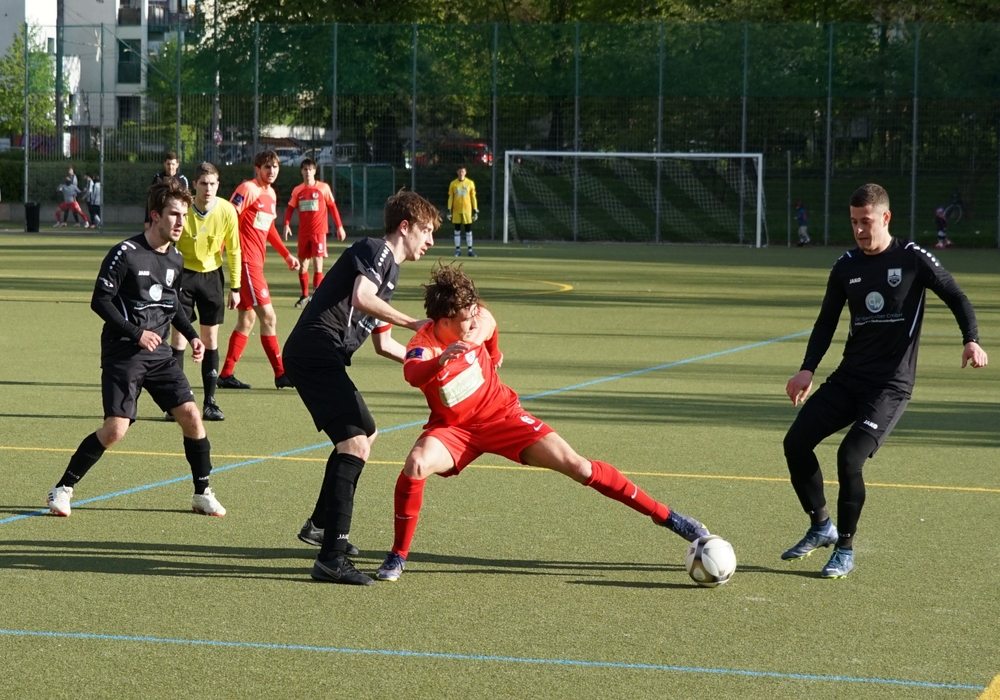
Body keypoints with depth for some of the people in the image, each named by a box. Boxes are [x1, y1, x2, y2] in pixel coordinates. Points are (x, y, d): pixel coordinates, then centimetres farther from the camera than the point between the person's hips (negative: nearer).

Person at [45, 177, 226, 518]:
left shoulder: (176, 259, 9)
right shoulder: (125, 253, -13)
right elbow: (100, 301, -12)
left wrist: (191, 335, 11)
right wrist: (136, 333, -17)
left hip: (158, 353, 6)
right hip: (122, 353, -6)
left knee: (191, 416, -4)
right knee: (115, 429, -15)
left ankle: (202, 494, 11)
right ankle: (63, 488, 1)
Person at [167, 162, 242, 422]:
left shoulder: (227, 212, -12)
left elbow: (233, 251, 0)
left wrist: (235, 288, 0)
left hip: (212, 276, 2)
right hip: (184, 273, -2)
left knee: (210, 338, 4)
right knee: (179, 336, -6)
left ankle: (210, 403, 10)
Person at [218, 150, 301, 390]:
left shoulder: (271, 194, 15)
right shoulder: (248, 189, -11)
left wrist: (286, 255, 25)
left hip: (256, 262, 9)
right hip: (246, 260, -9)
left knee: (247, 319, 11)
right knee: (268, 316, -9)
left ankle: (226, 375, 15)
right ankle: (281, 374, -4)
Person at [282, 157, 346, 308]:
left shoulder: (324, 188, -1)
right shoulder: (297, 190, 6)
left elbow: (332, 207, 2)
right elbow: (290, 208, 10)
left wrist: (340, 227, 1)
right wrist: (287, 225, -6)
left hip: (319, 232, -4)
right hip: (303, 233, 4)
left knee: (317, 264, -11)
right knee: (303, 265, 9)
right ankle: (305, 296, 24)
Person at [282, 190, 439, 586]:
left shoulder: (389, 270, 26)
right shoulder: (375, 250, -4)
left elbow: (383, 345, 31)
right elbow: (361, 298, -24)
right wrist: (412, 323, -17)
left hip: (323, 359, 11)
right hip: (315, 353, -11)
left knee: (365, 432, 28)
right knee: (355, 443, -20)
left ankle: (320, 525, 40)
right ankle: (331, 558, -26)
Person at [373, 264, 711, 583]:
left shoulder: (480, 320, -17)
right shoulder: (423, 345, -29)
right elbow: (413, 375, -55)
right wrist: (442, 359, -75)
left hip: (501, 414, 2)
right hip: (454, 428, -2)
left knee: (576, 465, -9)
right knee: (416, 465, -32)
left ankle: (667, 517, 0)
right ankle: (397, 556, -11)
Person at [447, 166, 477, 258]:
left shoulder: (470, 183, 2)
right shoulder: (453, 184, 4)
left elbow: (473, 197, 3)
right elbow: (450, 198, 6)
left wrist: (475, 211, -1)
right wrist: (449, 210, 0)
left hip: (467, 209, -1)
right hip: (456, 210, 1)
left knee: (468, 230, 0)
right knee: (457, 230, 5)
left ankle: (470, 250, 4)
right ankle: (457, 249, 10)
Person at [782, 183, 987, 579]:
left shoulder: (912, 260, -6)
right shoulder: (846, 266, 7)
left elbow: (956, 297, -1)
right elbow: (827, 322, 12)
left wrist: (971, 341, -18)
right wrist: (808, 369, -1)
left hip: (891, 385, -6)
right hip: (848, 378, 6)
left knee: (850, 456, -21)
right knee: (796, 442, -5)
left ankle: (845, 550, -4)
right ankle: (821, 527, 15)